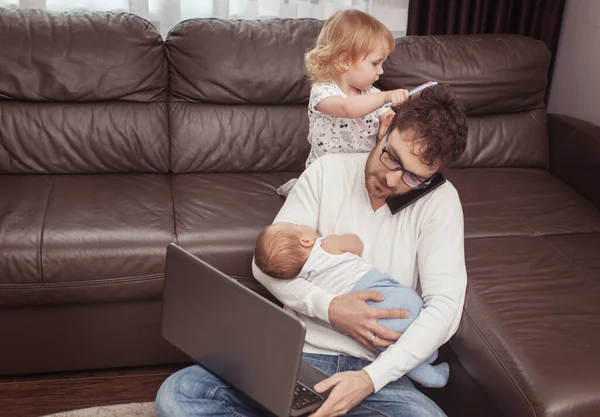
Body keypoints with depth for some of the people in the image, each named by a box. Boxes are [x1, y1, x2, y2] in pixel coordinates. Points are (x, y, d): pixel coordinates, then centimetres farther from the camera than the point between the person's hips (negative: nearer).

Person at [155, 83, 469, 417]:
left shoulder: (440, 201, -4)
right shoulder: (328, 171, 2)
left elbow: (444, 306, -13)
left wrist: (370, 378, -25)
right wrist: (330, 308, -16)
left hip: (374, 369, -1)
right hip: (295, 354, 2)